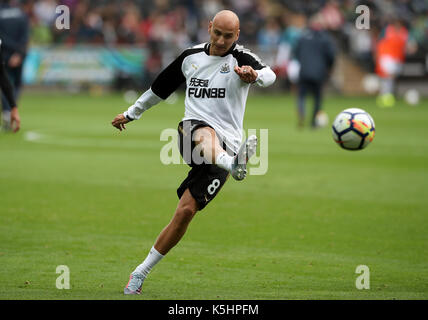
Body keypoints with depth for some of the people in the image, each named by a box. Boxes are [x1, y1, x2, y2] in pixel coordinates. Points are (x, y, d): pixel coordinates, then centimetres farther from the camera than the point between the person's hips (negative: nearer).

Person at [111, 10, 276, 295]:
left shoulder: (241, 58, -1)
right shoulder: (191, 57, 13)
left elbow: (269, 74, -24)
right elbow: (161, 87, 29)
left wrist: (254, 75, -48)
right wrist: (131, 113, 39)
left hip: (225, 147, -2)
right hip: (191, 131, 2)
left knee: (186, 211, -11)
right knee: (206, 134, -37)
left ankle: (140, 273, 0)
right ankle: (234, 165, -72)